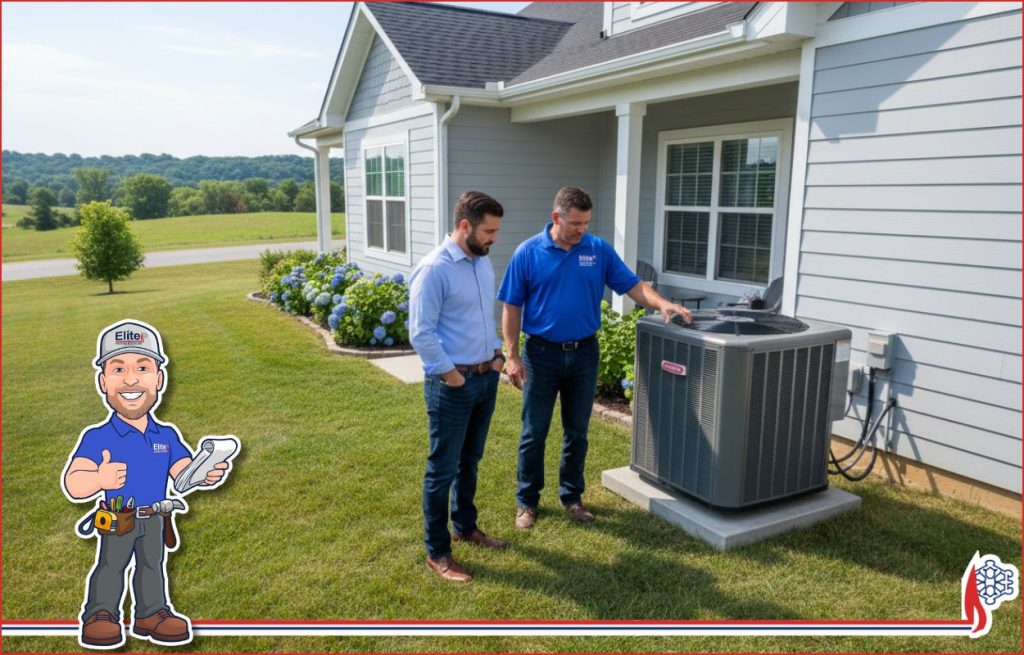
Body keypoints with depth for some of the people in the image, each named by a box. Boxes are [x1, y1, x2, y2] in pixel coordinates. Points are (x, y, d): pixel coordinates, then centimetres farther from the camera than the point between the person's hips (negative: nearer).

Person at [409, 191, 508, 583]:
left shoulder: (483, 263, 8)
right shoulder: (434, 269, -19)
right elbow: (421, 334, -20)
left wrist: (495, 352, 10)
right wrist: (450, 374, -16)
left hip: (486, 377, 8)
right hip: (452, 384, -8)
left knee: (470, 461, 22)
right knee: (443, 468, 4)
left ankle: (465, 527, 40)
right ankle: (436, 552, 17)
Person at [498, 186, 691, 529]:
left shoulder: (599, 250, 0)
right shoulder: (528, 253, -6)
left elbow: (632, 285, 0)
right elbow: (512, 308, -4)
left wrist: (662, 304, -19)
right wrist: (512, 356, -9)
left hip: (584, 353, 2)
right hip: (542, 353, -2)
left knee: (577, 432, 13)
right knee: (534, 433, 6)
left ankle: (571, 495, 29)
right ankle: (527, 501, 21)